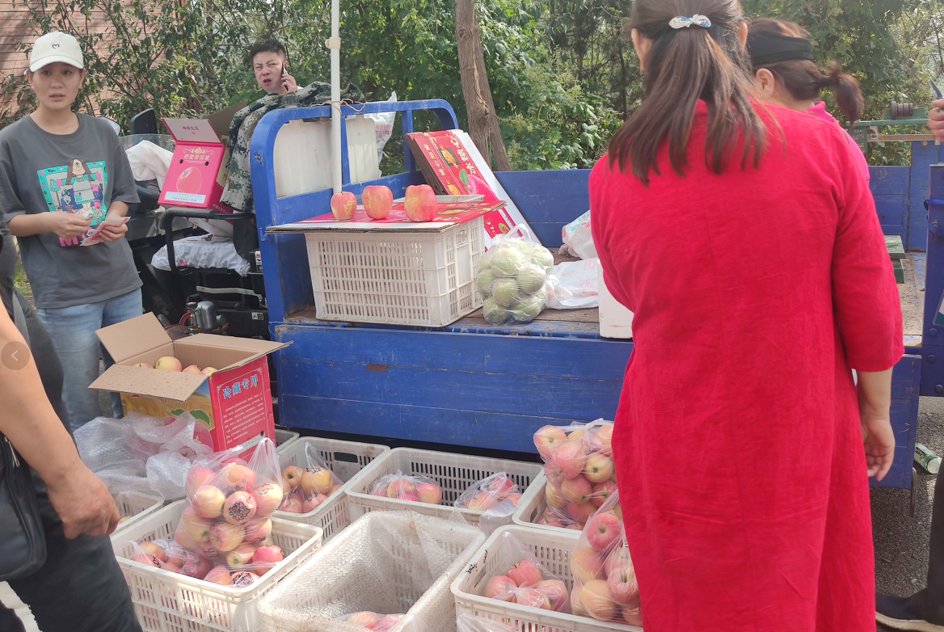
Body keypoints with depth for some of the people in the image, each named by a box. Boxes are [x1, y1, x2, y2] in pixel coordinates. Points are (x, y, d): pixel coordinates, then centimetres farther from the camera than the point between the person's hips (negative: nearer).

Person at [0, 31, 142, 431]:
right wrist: (50, 221, -21)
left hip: (122, 283, 4)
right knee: (82, 408, 3)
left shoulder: (102, 133, 7)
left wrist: (115, 220, -7)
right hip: (64, 294, -4)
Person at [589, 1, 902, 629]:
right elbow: (871, 309, -5)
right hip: (803, 445, 1)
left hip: (681, 455, 0)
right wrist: (878, 412, 11)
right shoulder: (823, 146, -12)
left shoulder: (613, 177, -12)